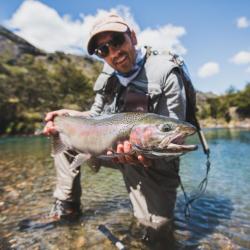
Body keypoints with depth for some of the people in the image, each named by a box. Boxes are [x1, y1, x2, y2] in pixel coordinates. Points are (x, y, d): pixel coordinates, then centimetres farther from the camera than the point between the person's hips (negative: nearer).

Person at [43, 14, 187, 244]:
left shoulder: (165, 73, -18)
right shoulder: (108, 77, 1)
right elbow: (96, 116, 9)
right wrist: (69, 115, -9)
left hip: (155, 160, -4)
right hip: (114, 146, 5)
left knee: (155, 223, -15)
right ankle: (67, 204, 13)